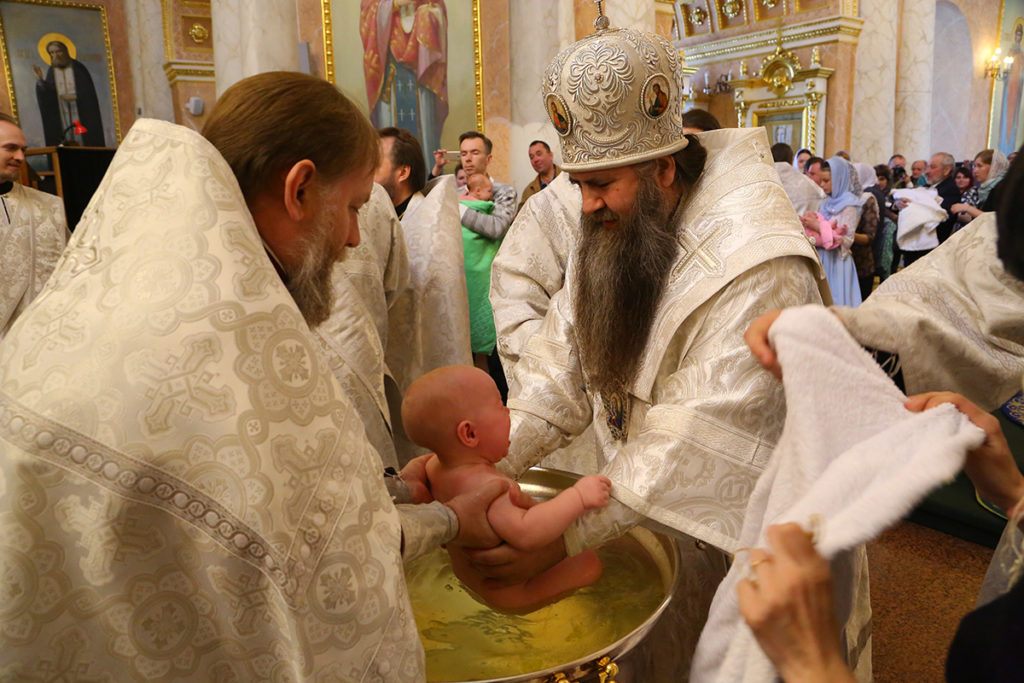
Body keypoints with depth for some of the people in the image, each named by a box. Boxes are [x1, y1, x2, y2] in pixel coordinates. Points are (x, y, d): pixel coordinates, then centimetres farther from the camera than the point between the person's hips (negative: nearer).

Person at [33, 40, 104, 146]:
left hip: (79, 113, -3)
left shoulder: (77, 68, -2)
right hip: (62, 114, 3)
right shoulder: (52, 70, 9)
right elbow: (48, 92, 3)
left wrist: (74, 97, -15)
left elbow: (88, 91, -4)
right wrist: (40, 79, -11)